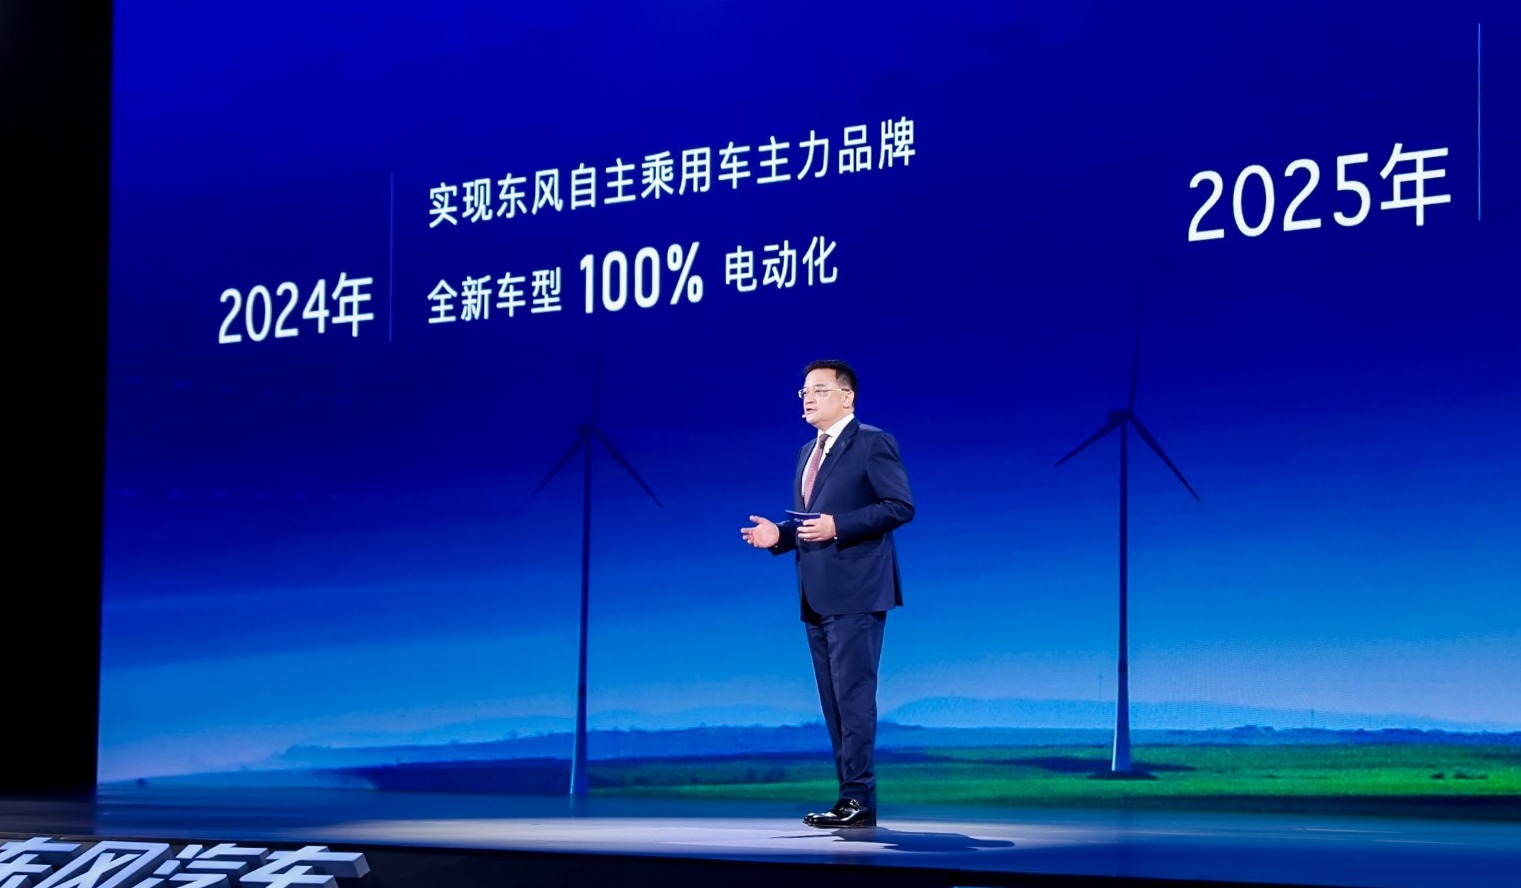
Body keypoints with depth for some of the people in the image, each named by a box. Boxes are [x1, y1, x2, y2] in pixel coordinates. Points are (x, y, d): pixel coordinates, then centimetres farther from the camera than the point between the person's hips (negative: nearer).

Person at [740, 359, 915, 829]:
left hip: (855, 592, -9)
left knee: (853, 694, -10)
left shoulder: (873, 443, -5)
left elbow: (901, 506, -13)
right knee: (834, 700, 8)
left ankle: (859, 799, -8)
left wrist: (837, 526, -19)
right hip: (816, 596, 9)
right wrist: (777, 534, 3)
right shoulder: (809, 452, 20)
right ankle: (852, 797, 13)